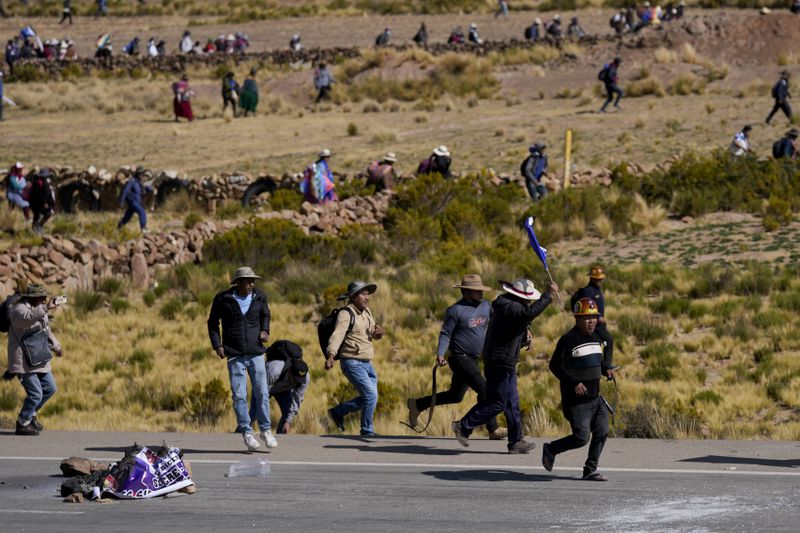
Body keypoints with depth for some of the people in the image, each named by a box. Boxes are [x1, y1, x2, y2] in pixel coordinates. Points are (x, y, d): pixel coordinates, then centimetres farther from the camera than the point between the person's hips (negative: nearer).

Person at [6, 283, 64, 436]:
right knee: (35, 393, -11)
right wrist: (46, 308, -44)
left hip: (38, 359, 9)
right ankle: (22, 425, 3)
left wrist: (55, 346, 13)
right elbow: (27, 318, -37)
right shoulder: (19, 309, -14)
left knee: (50, 388, 11)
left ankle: (31, 414, 30)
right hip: (23, 361, -9)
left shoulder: (40, 310, 15)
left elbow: (46, 331, 26)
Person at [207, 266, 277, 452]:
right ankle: (246, 432, 3)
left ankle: (265, 430, 12)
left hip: (256, 353, 2)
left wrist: (265, 331, 3)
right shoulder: (223, 299, -4)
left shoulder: (260, 297, 3)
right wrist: (217, 345, -3)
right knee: (239, 395, -4)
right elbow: (213, 322, 8)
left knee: (262, 392, 0)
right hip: (235, 354, -2)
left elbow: (265, 315, 22)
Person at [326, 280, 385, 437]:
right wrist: (330, 355, -41)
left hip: (367, 363, 9)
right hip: (352, 362, -9)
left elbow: (374, 334, 23)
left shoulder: (366, 312, 14)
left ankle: (337, 412, 27)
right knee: (371, 396, -14)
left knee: (368, 398, 13)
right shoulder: (346, 314, -12)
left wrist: (379, 332, -3)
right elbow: (337, 335, -26)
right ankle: (367, 430, 0)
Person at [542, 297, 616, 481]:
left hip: (595, 397, 8)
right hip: (576, 401, -8)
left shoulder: (596, 339, 13)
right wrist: (574, 383, -22)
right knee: (581, 437, -10)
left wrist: (607, 369, 4)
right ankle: (550, 449, 13)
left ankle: (590, 470, 9)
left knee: (601, 433, 0)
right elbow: (555, 365, -15)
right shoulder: (568, 340, -13)